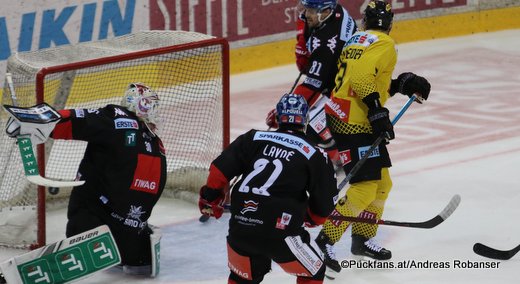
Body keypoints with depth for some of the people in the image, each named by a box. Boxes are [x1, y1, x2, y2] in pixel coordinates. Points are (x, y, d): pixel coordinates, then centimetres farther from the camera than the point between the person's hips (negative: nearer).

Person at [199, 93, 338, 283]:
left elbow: (221, 169, 5)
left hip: (239, 229, 4)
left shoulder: (253, 139, 9)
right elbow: (324, 203, 7)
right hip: (280, 233, -4)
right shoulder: (314, 156, 2)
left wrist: (210, 198, 22)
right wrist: (313, 218, 29)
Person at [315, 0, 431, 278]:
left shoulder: (358, 39, 18)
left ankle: (362, 239, 29)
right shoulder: (383, 43, -11)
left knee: (381, 183, 18)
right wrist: (377, 112, -24)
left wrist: (400, 84, 13)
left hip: (343, 117, 10)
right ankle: (324, 242, -14)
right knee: (365, 187, -13)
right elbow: (363, 79, -25)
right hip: (354, 123, -10)